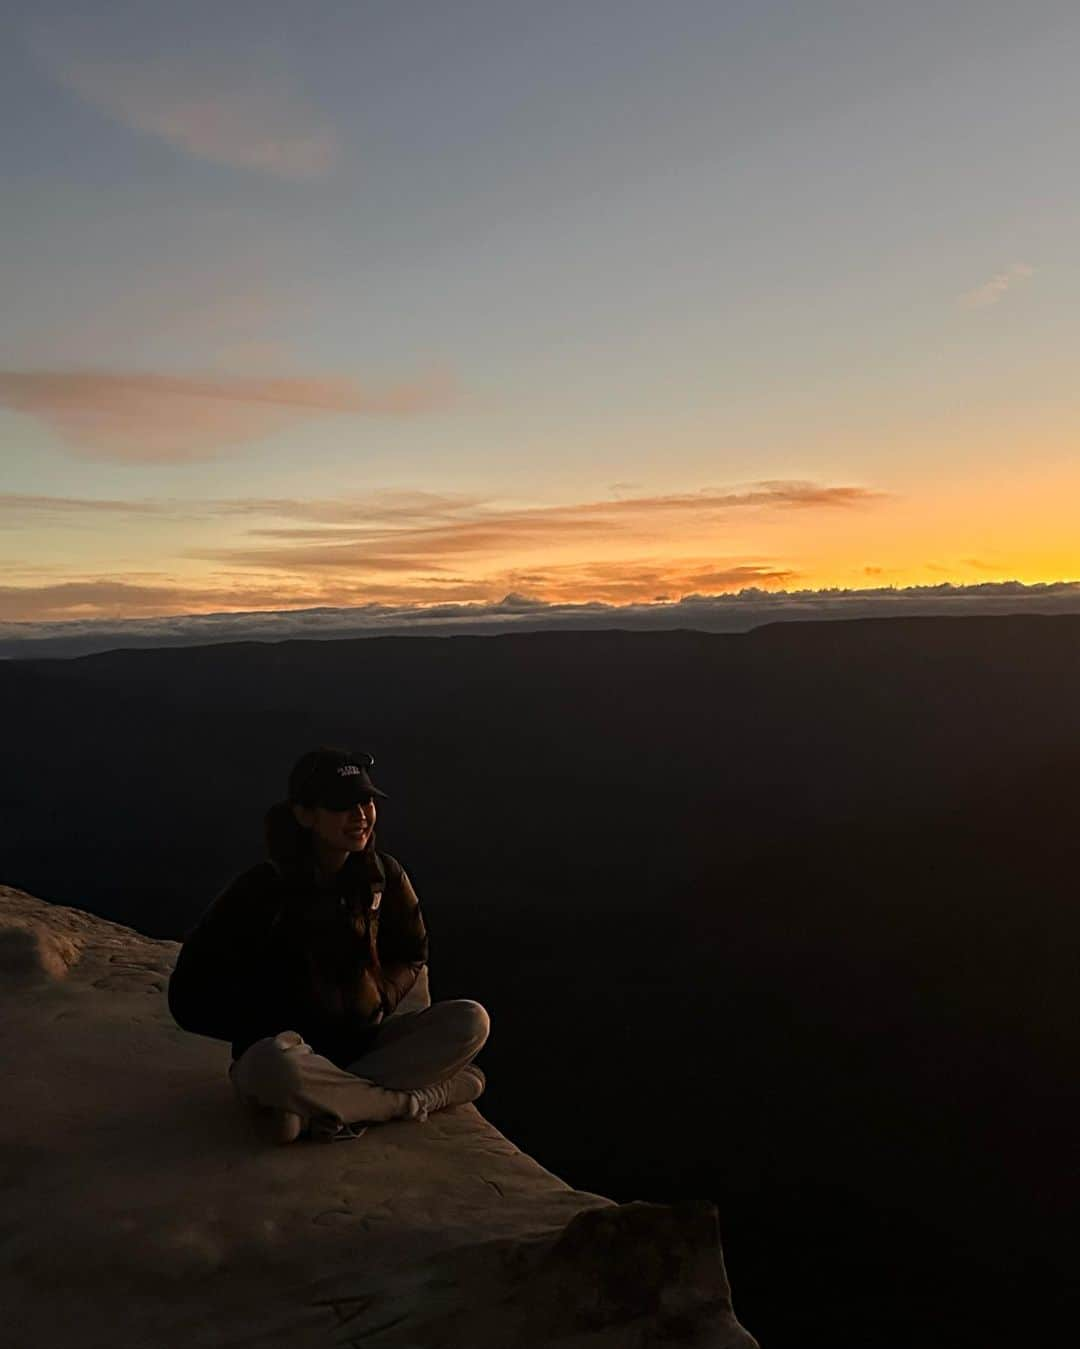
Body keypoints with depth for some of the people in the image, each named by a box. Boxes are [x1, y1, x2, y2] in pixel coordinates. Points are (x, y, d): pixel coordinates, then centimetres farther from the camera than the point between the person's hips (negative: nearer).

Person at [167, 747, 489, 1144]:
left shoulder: (383, 874, -2)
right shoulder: (264, 888, -14)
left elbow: (411, 955, 12)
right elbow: (191, 997, -10)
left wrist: (378, 999, -7)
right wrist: (276, 1031, -13)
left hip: (364, 1044, 4)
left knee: (470, 1020, -19)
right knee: (275, 1066, -40)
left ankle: (317, 1112, -23)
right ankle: (420, 1098, -19)